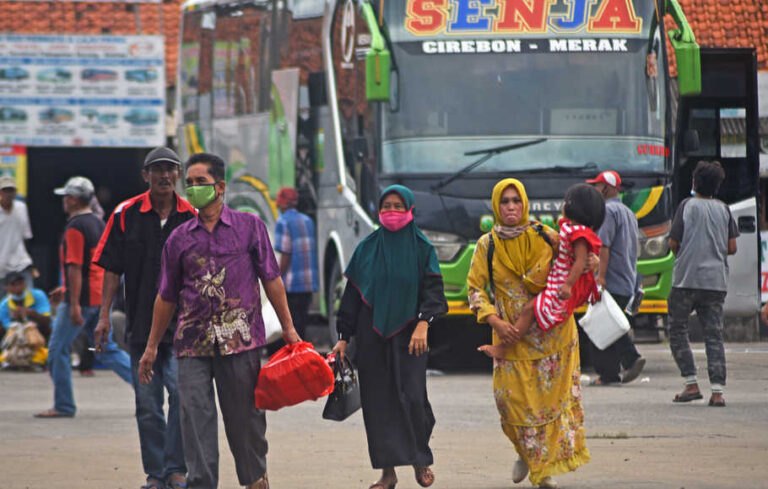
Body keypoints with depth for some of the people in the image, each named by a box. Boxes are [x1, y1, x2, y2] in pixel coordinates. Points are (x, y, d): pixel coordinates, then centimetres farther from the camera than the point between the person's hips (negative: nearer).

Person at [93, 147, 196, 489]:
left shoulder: (192, 217, 3)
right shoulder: (126, 214, 3)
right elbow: (112, 268, 5)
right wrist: (104, 316, 1)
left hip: (182, 323, -1)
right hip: (141, 324, 1)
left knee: (182, 391, -16)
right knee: (147, 404, 5)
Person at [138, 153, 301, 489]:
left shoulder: (249, 226, 5)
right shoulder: (179, 239, 11)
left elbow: (271, 280, 6)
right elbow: (166, 296, 16)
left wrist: (288, 328, 2)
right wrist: (152, 347, 16)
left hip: (240, 338, -2)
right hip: (193, 342, 2)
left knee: (245, 415, 4)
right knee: (195, 413, -8)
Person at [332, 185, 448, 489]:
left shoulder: (421, 248, 3)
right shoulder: (367, 249, 9)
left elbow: (432, 290, -3)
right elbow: (352, 294, 11)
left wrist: (423, 324, -18)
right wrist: (344, 337, 7)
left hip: (408, 335, -2)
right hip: (372, 335, 2)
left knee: (411, 397, -11)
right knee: (378, 400, -1)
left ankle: (420, 459, 12)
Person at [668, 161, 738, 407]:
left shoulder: (687, 206, -1)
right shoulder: (723, 209, 8)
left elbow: (673, 242, -3)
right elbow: (732, 247, 7)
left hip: (687, 278, -3)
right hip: (716, 281, 3)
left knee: (677, 331, 10)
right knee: (714, 336, 3)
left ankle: (691, 384, 1)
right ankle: (717, 391, -6)